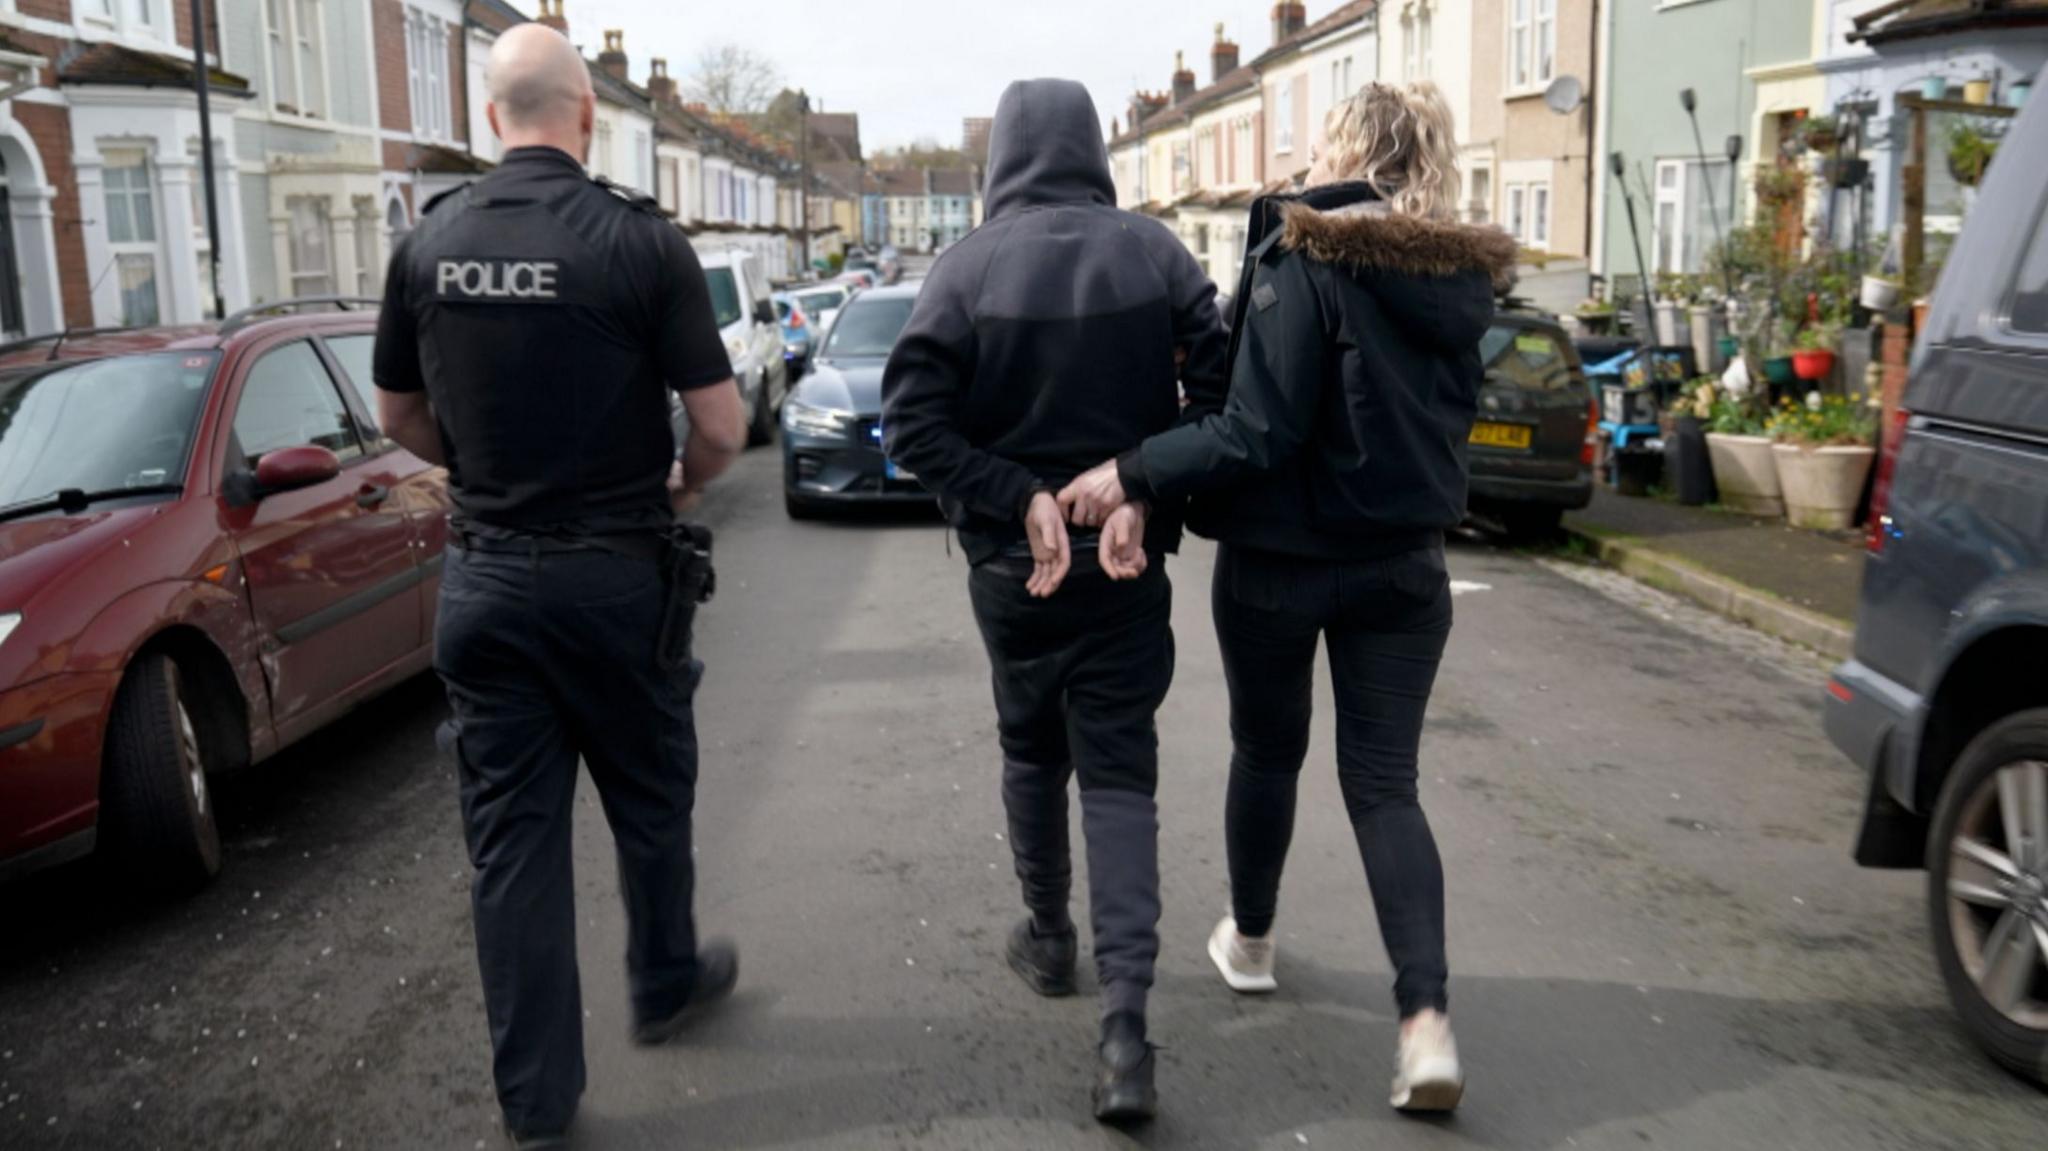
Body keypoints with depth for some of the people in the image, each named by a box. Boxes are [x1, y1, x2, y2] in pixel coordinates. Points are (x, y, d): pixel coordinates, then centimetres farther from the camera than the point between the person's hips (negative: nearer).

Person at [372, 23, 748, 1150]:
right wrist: (678, 487, 9)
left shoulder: (429, 243, 0)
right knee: (649, 799, 19)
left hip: (484, 576, 3)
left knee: (509, 832, 10)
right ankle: (664, 983, 41)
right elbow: (721, 426, -11)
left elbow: (399, 416, 10)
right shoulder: (640, 241, -12)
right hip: (613, 575, -3)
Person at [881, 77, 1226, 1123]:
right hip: (1128, 566, 0)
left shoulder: (967, 268, -8)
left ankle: (1048, 942, 38)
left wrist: (1020, 501, -13)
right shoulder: (1156, 256, -5)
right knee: (1119, 776, 5)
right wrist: (1146, 499, -8)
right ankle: (1125, 1022, -6)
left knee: (1032, 754, 22)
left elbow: (914, 422, -15)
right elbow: (1219, 396, -11)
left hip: (1012, 566, 0)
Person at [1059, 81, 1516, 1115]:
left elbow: (1262, 431, -22)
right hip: (1403, 563, 4)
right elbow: (1445, 415, 12)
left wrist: (1133, 473, -18)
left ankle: (1249, 942, 38)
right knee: (1384, 783, 7)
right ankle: (1426, 1019, -6)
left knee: (1267, 752, 18)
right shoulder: (1463, 275, 3)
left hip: (1281, 559, -4)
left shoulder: (1307, 255, -16)